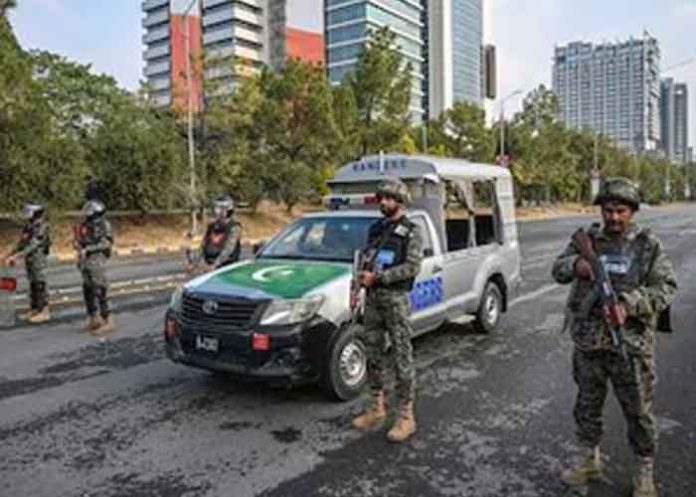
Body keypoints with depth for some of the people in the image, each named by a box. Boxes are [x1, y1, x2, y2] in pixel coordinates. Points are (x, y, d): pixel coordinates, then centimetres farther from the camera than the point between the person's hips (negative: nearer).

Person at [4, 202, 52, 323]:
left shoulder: (41, 227, -17)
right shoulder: (29, 226, 10)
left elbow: (32, 245, -24)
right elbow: (22, 243, 17)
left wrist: (17, 256, -27)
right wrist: (12, 255, 11)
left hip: (38, 260, -9)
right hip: (29, 260, 9)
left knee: (40, 285, -5)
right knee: (32, 285, 14)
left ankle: (44, 312, 1)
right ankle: (34, 309, 22)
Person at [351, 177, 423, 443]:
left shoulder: (411, 232, -5)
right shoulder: (375, 228, 15)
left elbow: (412, 267, -15)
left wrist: (377, 277, -19)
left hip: (396, 298, -6)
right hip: (372, 297, 7)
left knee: (402, 357, -2)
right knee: (373, 354, 12)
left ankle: (406, 416, 6)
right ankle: (377, 407, 25)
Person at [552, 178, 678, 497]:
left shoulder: (649, 246, -2)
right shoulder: (587, 240, 4)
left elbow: (665, 289, -9)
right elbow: (558, 270, 0)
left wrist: (627, 304, -25)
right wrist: (576, 265, -24)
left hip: (631, 345, -2)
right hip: (588, 342, 3)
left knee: (638, 412, 9)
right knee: (587, 407, 16)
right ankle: (589, 461, 37)